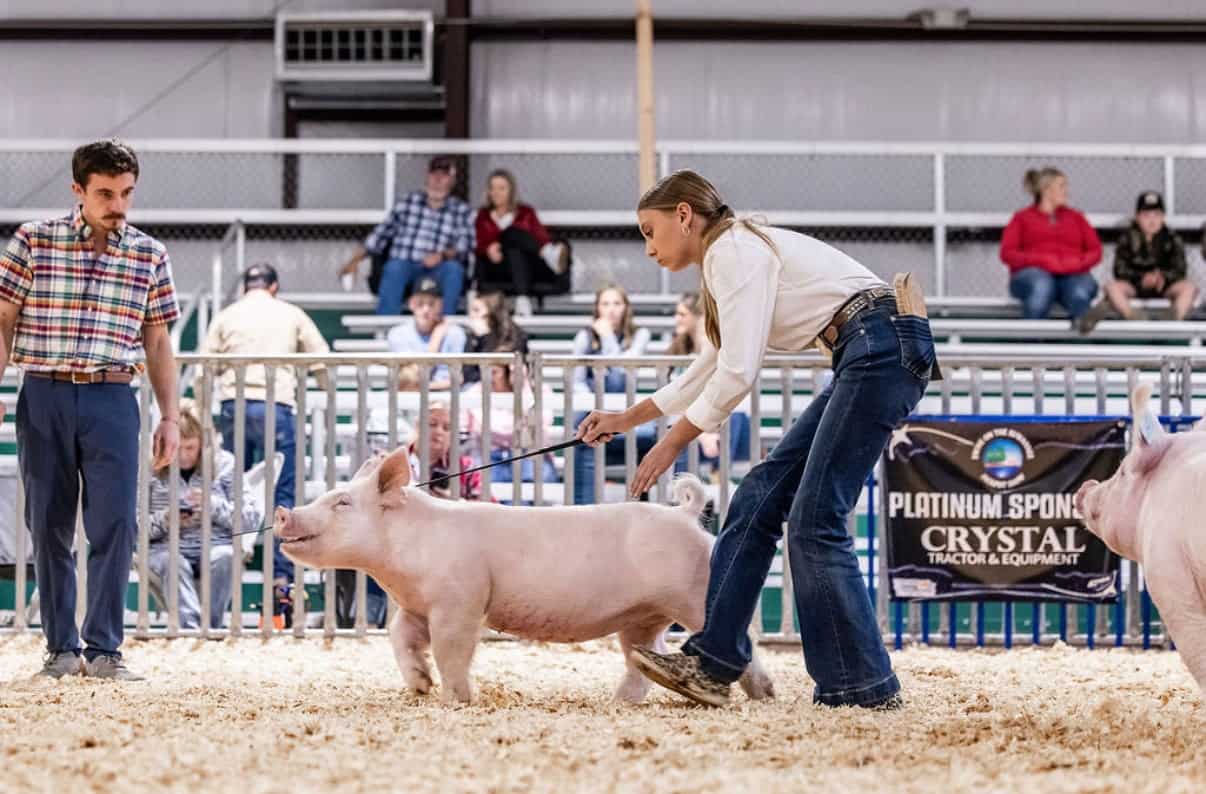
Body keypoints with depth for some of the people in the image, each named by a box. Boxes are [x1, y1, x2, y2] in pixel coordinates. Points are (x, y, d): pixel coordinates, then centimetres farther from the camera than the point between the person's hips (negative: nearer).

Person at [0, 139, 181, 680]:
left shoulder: (150, 256, 7)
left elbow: (158, 343, 12)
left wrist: (170, 416, 8)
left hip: (112, 399, 1)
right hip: (44, 395, 0)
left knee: (115, 524, -8)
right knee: (49, 527, 4)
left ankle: (104, 650, -4)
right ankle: (61, 648, 12)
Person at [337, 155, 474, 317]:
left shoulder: (462, 211, 11)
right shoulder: (408, 202, 13)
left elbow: (463, 248, 0)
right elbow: (380, 234, 13)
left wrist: (443, 255, -22)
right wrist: (354, 260, 3)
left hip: (437, 271, 0)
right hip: (404, 267, 0)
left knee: (454, 268, -33)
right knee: (395, 266, -34)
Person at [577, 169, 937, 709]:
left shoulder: (734, 250, -7)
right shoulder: (730, 259, 24)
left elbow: (738, 373, -14)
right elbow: (712, 368, 35)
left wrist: (671, 446, -5)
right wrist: (626, 420, 37)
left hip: (883, 347, -10)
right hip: (866, 359, 10)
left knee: (814, 519, -10)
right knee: (760, 497, 7)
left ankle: (863, 687, -5)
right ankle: (712, 662, 5)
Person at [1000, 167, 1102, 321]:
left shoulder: (1075, 217, 26)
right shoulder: (1023, 218, 19)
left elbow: (1095, 250, 16)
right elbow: (1007, 253, 5)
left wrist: (1080, 262, -8)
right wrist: (1041, 261, -10)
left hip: (1072, 275, 2)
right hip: (1034, 273, -2)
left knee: (1080, 294, -36)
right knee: (1041, 285, -41)